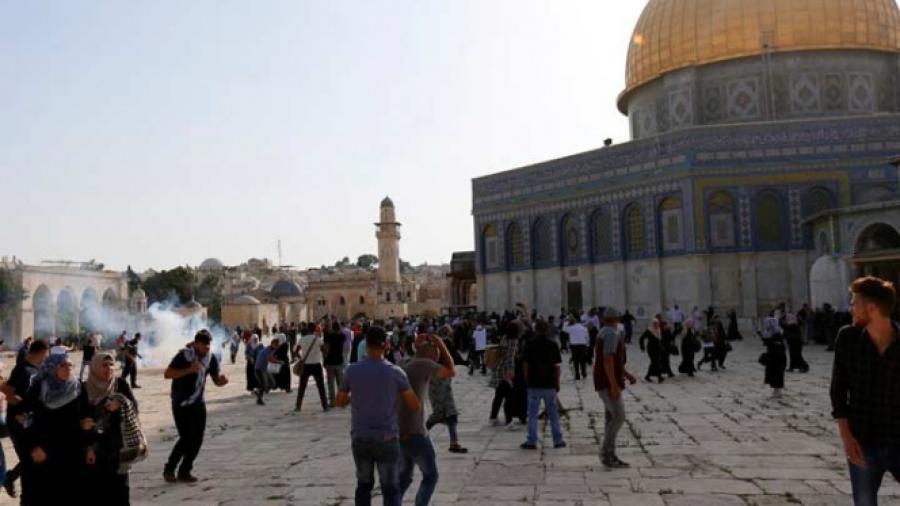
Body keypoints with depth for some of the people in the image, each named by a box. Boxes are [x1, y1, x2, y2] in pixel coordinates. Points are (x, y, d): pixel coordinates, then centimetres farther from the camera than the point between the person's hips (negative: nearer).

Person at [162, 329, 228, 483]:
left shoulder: (211, 358, -1)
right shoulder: (184, 355, -16)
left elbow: (217, 380, 4)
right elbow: (167, 374, -20)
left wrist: (223, 380, -20)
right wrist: (189, 370, -29)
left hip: (198, 403, 5)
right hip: (181, 404, -5)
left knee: (197, 438, 2)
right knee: (186, 437, -10)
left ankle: (184, 471, 17)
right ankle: (169, 469, 10)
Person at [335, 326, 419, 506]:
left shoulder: (352, 370, -4)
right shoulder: (395, 372, -10)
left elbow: (339, 402, 9)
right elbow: (415, 406, -4)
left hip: (359, 438, 2)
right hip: (387, 439, -2)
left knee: (364, 485, 21)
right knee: (390, 489, 9)